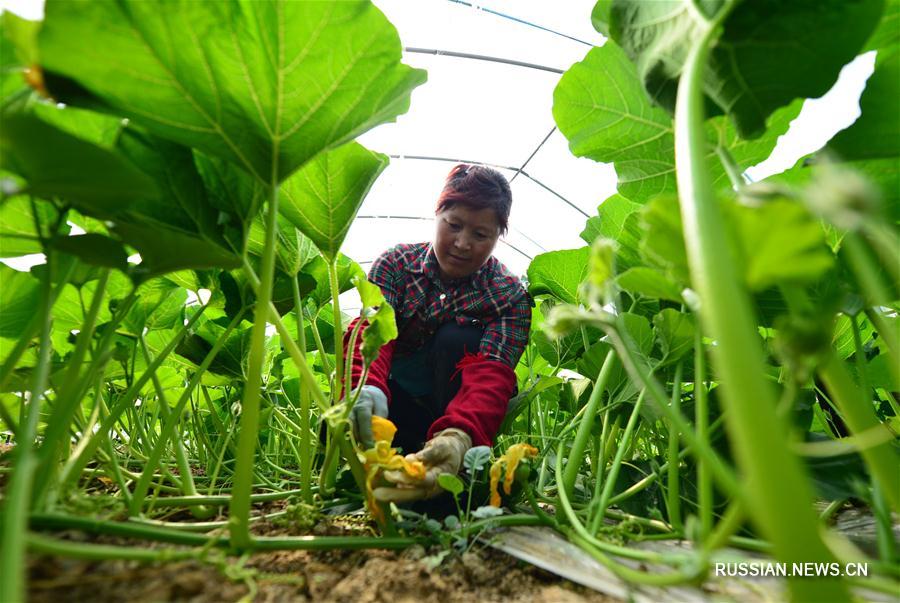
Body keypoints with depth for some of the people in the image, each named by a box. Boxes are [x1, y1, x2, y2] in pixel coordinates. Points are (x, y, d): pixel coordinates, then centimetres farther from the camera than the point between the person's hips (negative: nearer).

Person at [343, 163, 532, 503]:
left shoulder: (510, 296, -12)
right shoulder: (396, 263, -7)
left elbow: (491, 374, -29)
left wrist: (458, 436, -52)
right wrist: (364, 386, -49)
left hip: (459, 413, 0)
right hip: (393, 406, 1)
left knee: (456, 339, -30)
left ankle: (460, 475, -22)